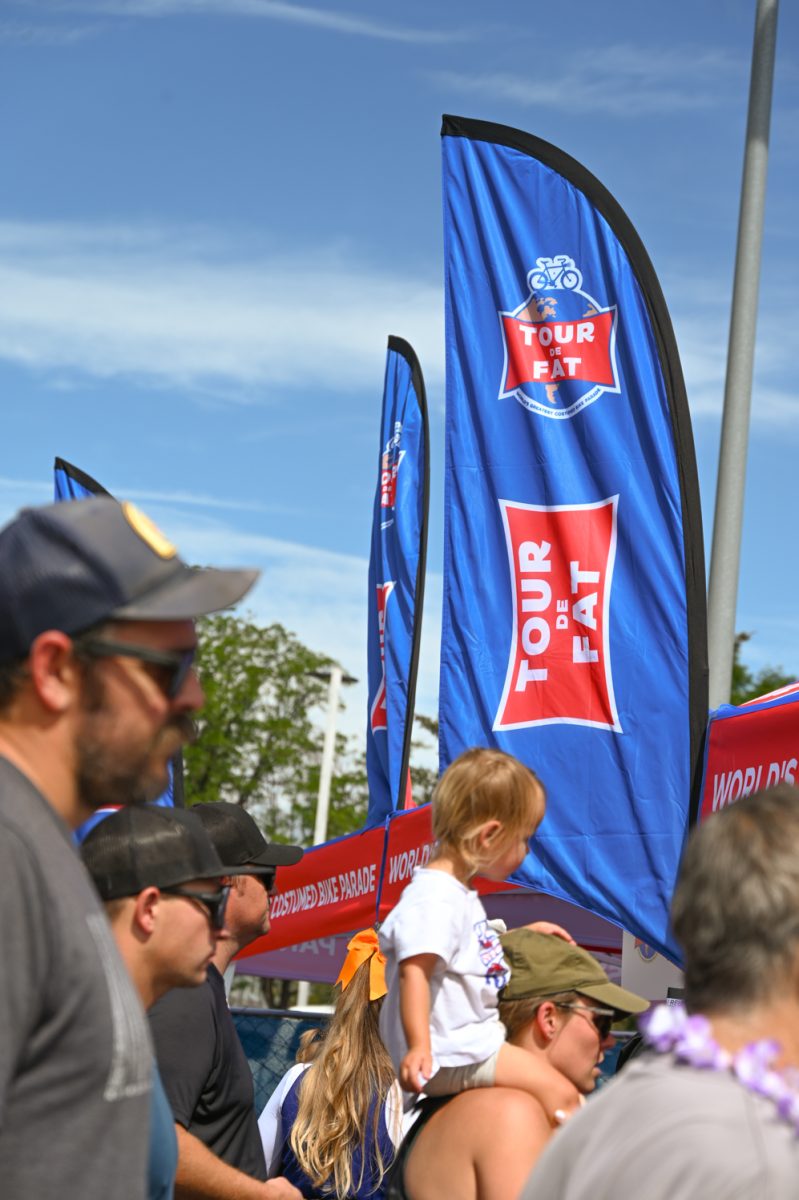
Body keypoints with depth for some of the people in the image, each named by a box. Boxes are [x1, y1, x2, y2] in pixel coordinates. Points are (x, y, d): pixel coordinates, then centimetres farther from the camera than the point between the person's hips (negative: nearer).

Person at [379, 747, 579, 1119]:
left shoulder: (458, 892, 16)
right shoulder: (434, 899, -20)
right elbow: (414, 970, -28)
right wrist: (418, 1046, -36)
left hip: (471, 1035, 11)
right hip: (450, 1055, -11)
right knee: (560, 1094, -18)